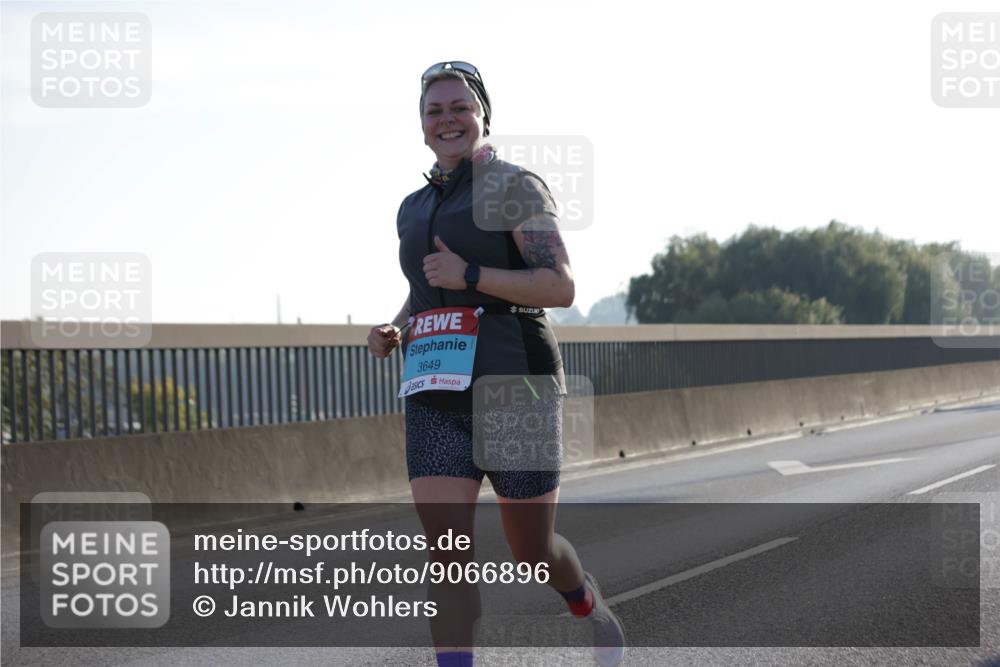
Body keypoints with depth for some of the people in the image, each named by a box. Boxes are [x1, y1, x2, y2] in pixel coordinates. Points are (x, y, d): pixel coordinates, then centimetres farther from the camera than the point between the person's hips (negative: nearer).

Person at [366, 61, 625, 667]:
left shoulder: (515, 187, -4)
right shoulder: (415, 209, 16)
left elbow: (561, 287, -12)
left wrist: (471, 276, -21)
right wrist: (393, 332, 8)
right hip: (437, 396, 5)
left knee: (533, 551, 8)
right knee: (447, 552, -9)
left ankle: (594, 609, 41)